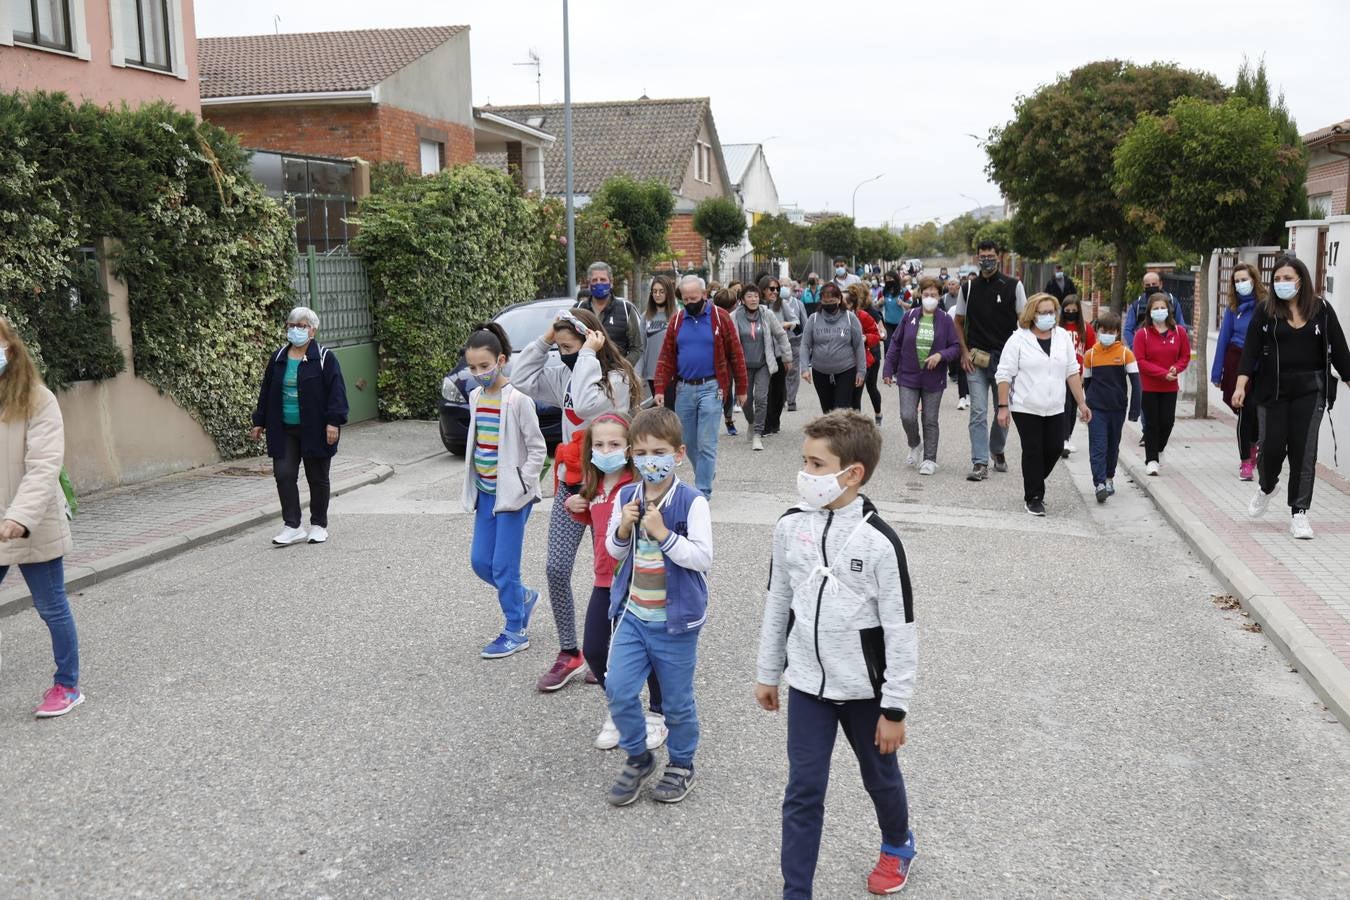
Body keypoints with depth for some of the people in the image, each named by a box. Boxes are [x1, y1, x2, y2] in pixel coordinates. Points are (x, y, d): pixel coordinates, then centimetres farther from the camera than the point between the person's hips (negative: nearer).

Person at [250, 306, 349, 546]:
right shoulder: (278, 358, 10)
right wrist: (260, 422, 14)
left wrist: (333, 422, -19)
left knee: (317, 478, 6)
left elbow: (336, 391, -11)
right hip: (284, 430, 4)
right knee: (283, 475, -5)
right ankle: (292, 527, 0)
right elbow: (266, 392, 15)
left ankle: (319, 525, 19)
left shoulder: (324, 358, -5)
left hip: (314, 430, -4)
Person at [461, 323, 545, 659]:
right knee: (480, 561, 9)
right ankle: (523, 597, 33)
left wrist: (520, 486, -15)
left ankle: (515, 633, 10)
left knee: (503, 565, -4)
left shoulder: (517, 400, -15)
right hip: (485, 491, 7)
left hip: (511, 493, -7)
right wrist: (473, 485, 12)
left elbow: (538, 449, -11)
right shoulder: (475, 397, 7)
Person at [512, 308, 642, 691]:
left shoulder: (617, 379, -15)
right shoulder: (566, 375, 7)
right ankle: (569, 654, 13)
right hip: (570, 484, 7)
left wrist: (588, 356, -24)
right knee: (556, 568, 1)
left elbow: (585, 404, -32)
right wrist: (544, 339, -1)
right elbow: (521, 378, 6)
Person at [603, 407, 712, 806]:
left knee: (677, 701, 10)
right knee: (618, 690, -1)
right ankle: (638, 758, 23)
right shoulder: (626, 497, 1)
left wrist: (663, 533, -27)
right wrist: (623, 528, -10)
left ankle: (681, 765, 33)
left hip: (675, 620, -4)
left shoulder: (691, 502, -14)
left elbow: (702, 557, -19)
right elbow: (614, 552, 10)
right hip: (633, 614, 4)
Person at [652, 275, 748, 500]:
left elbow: (735, 354, -1)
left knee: (706, 444, -5)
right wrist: (660, 389, -4)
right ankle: (706, 474, 35)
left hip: (710, 388, -4)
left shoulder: (720, 317, -3)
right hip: (684, 388, 4)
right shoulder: (677, 320, 7)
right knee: (688, 442, 12)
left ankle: (703, 491, 0)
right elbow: (666, 357, 5)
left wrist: (741, 389, 0)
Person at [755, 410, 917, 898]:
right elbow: (778, 602, 5)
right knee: (802, 793, 4)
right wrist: (767, 673, 11)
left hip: (864, 688, -2)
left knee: (880, 776, 20)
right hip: (807, 684, 3)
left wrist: (895, 708, -11)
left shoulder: (879, 541, -20)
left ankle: (897, 845, 49)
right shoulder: (791, 525, -7)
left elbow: (900, 629, -14)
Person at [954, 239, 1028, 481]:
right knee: (978, 413, -4)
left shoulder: (1013, 286, 0)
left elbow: (1024, 321, 3)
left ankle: (997, 450, 34)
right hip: (976, 359, 0)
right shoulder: (969, 287, 5)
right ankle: (980, 463, -4)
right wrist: (964, 352, 2)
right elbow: (958, 322, 13)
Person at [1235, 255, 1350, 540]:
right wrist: (1241, 385, -14)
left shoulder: (1321, 309, 2)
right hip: (1272, 390, 0)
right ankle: (1266, 487, 33)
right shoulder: (1265, 310, 1)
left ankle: (1299, 513, 6)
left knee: (1303, 451, -1)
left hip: (1310, 391, 0)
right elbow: (1251, 349, -4)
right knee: (1272, 446, 1)